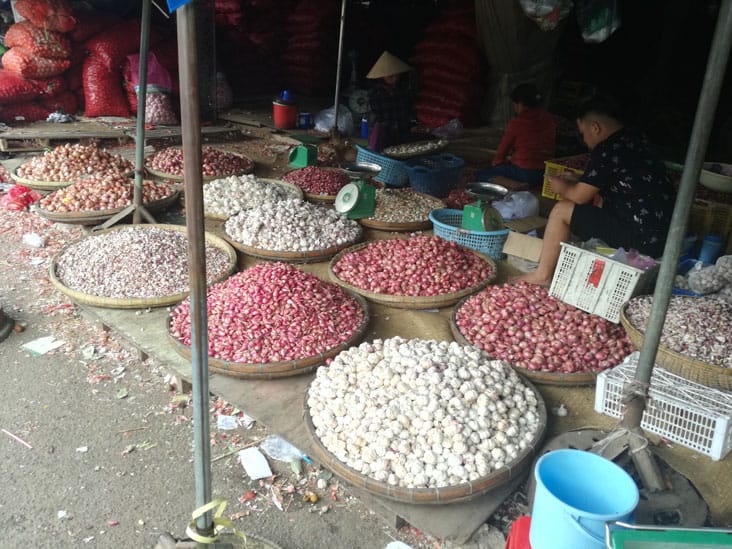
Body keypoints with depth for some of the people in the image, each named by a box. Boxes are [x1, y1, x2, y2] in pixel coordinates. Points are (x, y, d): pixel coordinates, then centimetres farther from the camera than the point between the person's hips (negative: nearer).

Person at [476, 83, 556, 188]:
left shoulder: (516, 122, -10)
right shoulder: (549, 119, 7)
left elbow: (503, 149, 1)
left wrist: (496, 163, 22)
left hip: (524, 173, -7)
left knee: (480, 176, 3)